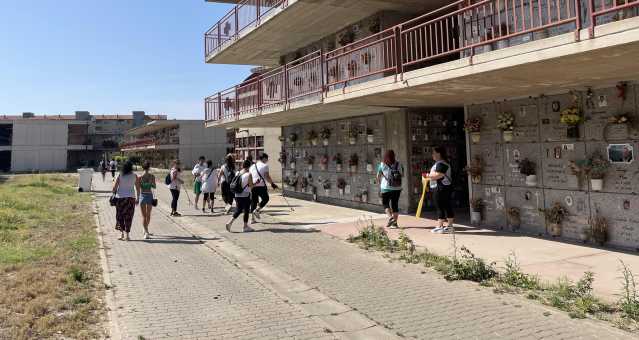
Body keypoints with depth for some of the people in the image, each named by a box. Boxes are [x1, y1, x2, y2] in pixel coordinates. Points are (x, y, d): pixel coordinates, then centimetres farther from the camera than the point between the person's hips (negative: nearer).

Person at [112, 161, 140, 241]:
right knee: (128, 216, 5)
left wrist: (114, 195, 10)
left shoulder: (120, 176, -2)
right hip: (130, 197, 0)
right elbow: (138, 188, 3)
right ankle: (126, 235, 2)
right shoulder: (134, 176, 0)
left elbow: (114, 187, -5)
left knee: (120, 216, 13)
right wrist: (138, 198, 12)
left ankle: (122, 233, 10)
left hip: (120, 197, 0)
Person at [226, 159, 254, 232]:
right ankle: (245, 226, 13)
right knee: (246, 211, 7)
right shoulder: (248, 174, -12)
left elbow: (233, 184, 8)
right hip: (245, 195, -6)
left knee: (238, 210, 15)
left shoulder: (237, 173, 5)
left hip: (237, 195, 6)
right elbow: (251, 186, -13)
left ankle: (230, 222, 0)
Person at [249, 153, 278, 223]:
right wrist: (272, 183, -2)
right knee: (265, 199, 11)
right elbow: (267, 177, -10)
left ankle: (252, 218, 12)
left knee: (253, 201, 11)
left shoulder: (252, 166, 17)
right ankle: (257, 210, -6)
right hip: (261, 186, -6)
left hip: (253, 186, 6)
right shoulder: (265, 166, -3)